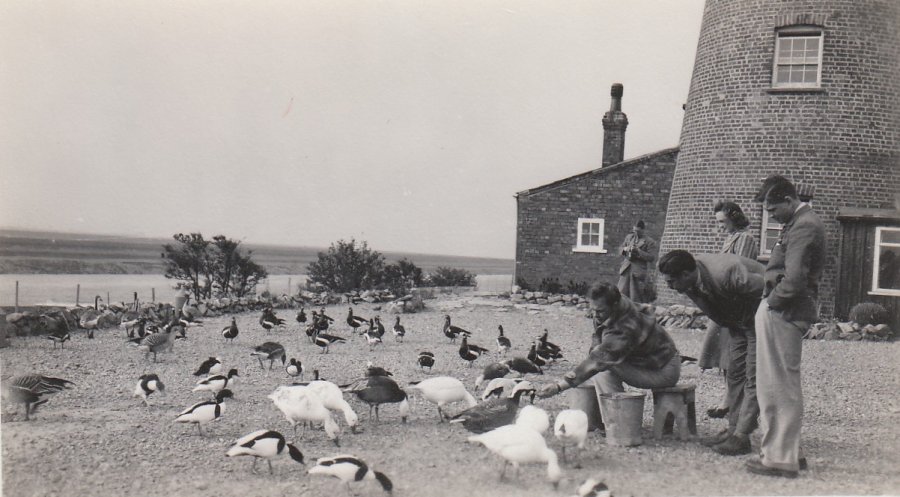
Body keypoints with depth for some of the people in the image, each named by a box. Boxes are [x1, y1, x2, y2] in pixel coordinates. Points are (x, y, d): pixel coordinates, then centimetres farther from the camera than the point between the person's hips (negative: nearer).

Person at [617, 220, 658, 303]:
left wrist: (638, 251, -19)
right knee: (622, 292, 2)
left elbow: (651, 257, -10)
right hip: (626, 269, 5)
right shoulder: (629, 237, 13)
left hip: (639, 271, -5)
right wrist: (625, 249, -3)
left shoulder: (649, 242, -4)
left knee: (636, 297, -3)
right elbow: (620, 248, 21)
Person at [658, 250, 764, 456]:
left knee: (753, 376, -10)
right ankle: (734, 428, 17)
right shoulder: (690, 280, -14)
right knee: (735, 373, 10)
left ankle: (742, 436, -9)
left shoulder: (724, 275, -39)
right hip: (738, 321, 8)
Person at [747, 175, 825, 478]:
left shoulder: (804, 226, -16)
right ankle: (786, 451, 26)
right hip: (783, 313, 10)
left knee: (779, 387, -3)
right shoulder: (800, 223, 17)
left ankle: (781, 458, 6)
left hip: (782, 314, -10)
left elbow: (794, 280, -24)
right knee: (784, 386, 16)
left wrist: (773, 300, -11)